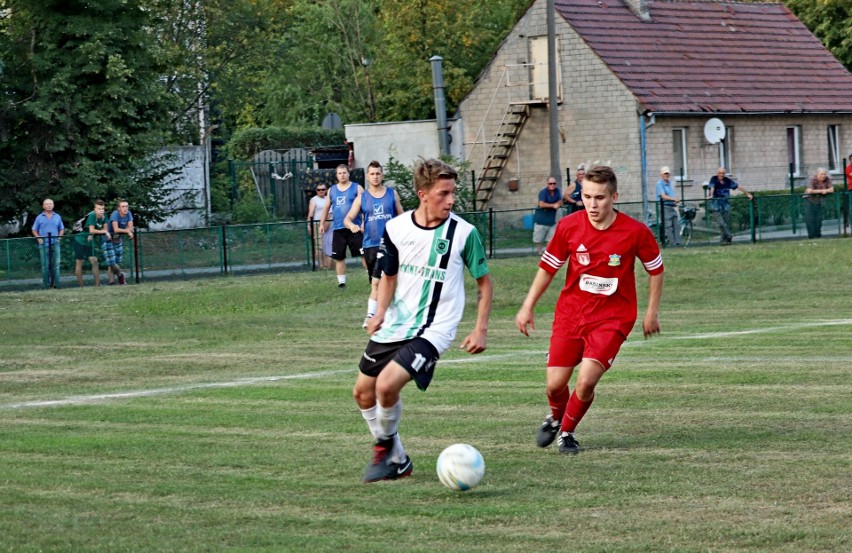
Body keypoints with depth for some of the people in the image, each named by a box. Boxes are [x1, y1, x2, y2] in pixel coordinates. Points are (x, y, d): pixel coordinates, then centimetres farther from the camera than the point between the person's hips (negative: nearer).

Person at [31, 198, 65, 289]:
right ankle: (46, 285, 0)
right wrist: (38, 238, -6)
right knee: (45, 265, -3)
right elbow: (34, 230, 9)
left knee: (55, 264, -3)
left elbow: (62, 229, 18)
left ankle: (56, 284, 0)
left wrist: (59, 236, 0)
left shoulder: (57, 217, 11)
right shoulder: (39, 218, 6)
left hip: (55, 243, 1)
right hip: (44, 244, -1)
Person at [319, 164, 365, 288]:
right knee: (339, 257, 6)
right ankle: (341, 281, 15)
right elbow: (326, 208, 20)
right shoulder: (332, 190, 13)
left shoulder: (357, 188, 1)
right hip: (338, 229, 4)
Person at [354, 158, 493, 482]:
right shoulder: (396, 228, -3)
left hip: (433, 329, -5)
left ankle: (386, 447, 6)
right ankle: (397, 461, 27)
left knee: (387, 384, -23)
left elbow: (484, 281, 0)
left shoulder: (464, 233, -12)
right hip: (395, 326, 5)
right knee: (363, 392, 11)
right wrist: (380, 312, -5)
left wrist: (481, 329, -6)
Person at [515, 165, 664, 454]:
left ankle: (567, 432, 12)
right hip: (570, 312, 2)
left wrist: (652, 312, 6)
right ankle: (555, 418, 36)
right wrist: (528, 307, 6)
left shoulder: (636, 232, -13)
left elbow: (655, 268, 4)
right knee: (555, 385, -1)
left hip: (612, 317, -2)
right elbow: (548, 267, 6)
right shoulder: (568, 226, -8)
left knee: (586, 381, -18)